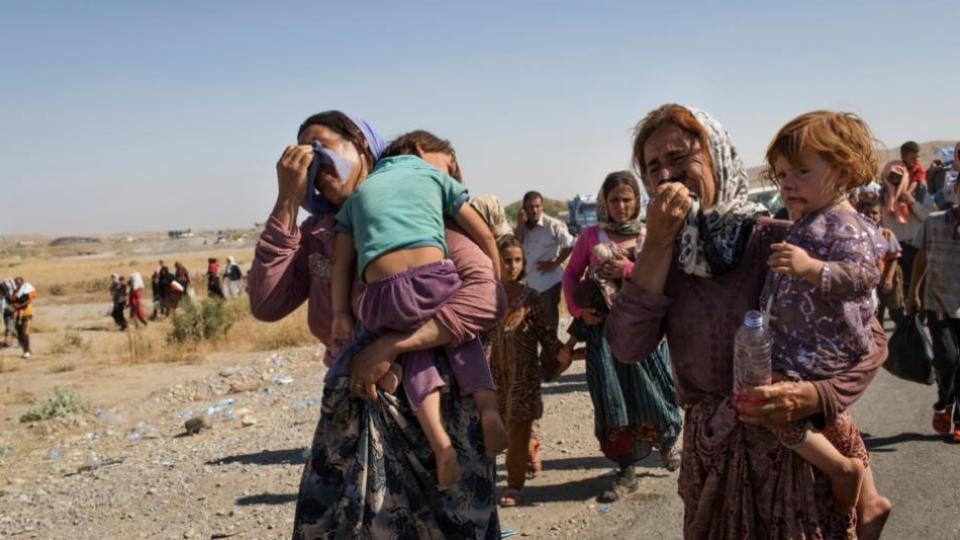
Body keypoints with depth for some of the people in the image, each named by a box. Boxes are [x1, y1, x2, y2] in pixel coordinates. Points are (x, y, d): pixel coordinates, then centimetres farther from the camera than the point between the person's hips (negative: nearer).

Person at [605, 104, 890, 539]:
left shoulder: (778, 240, -13)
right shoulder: (667, 254, 1)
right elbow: (627, 348, -13)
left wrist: (813, 397, -28)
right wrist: (657, 244, -17)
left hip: (798, 449, -4)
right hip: (710, 457, 4)